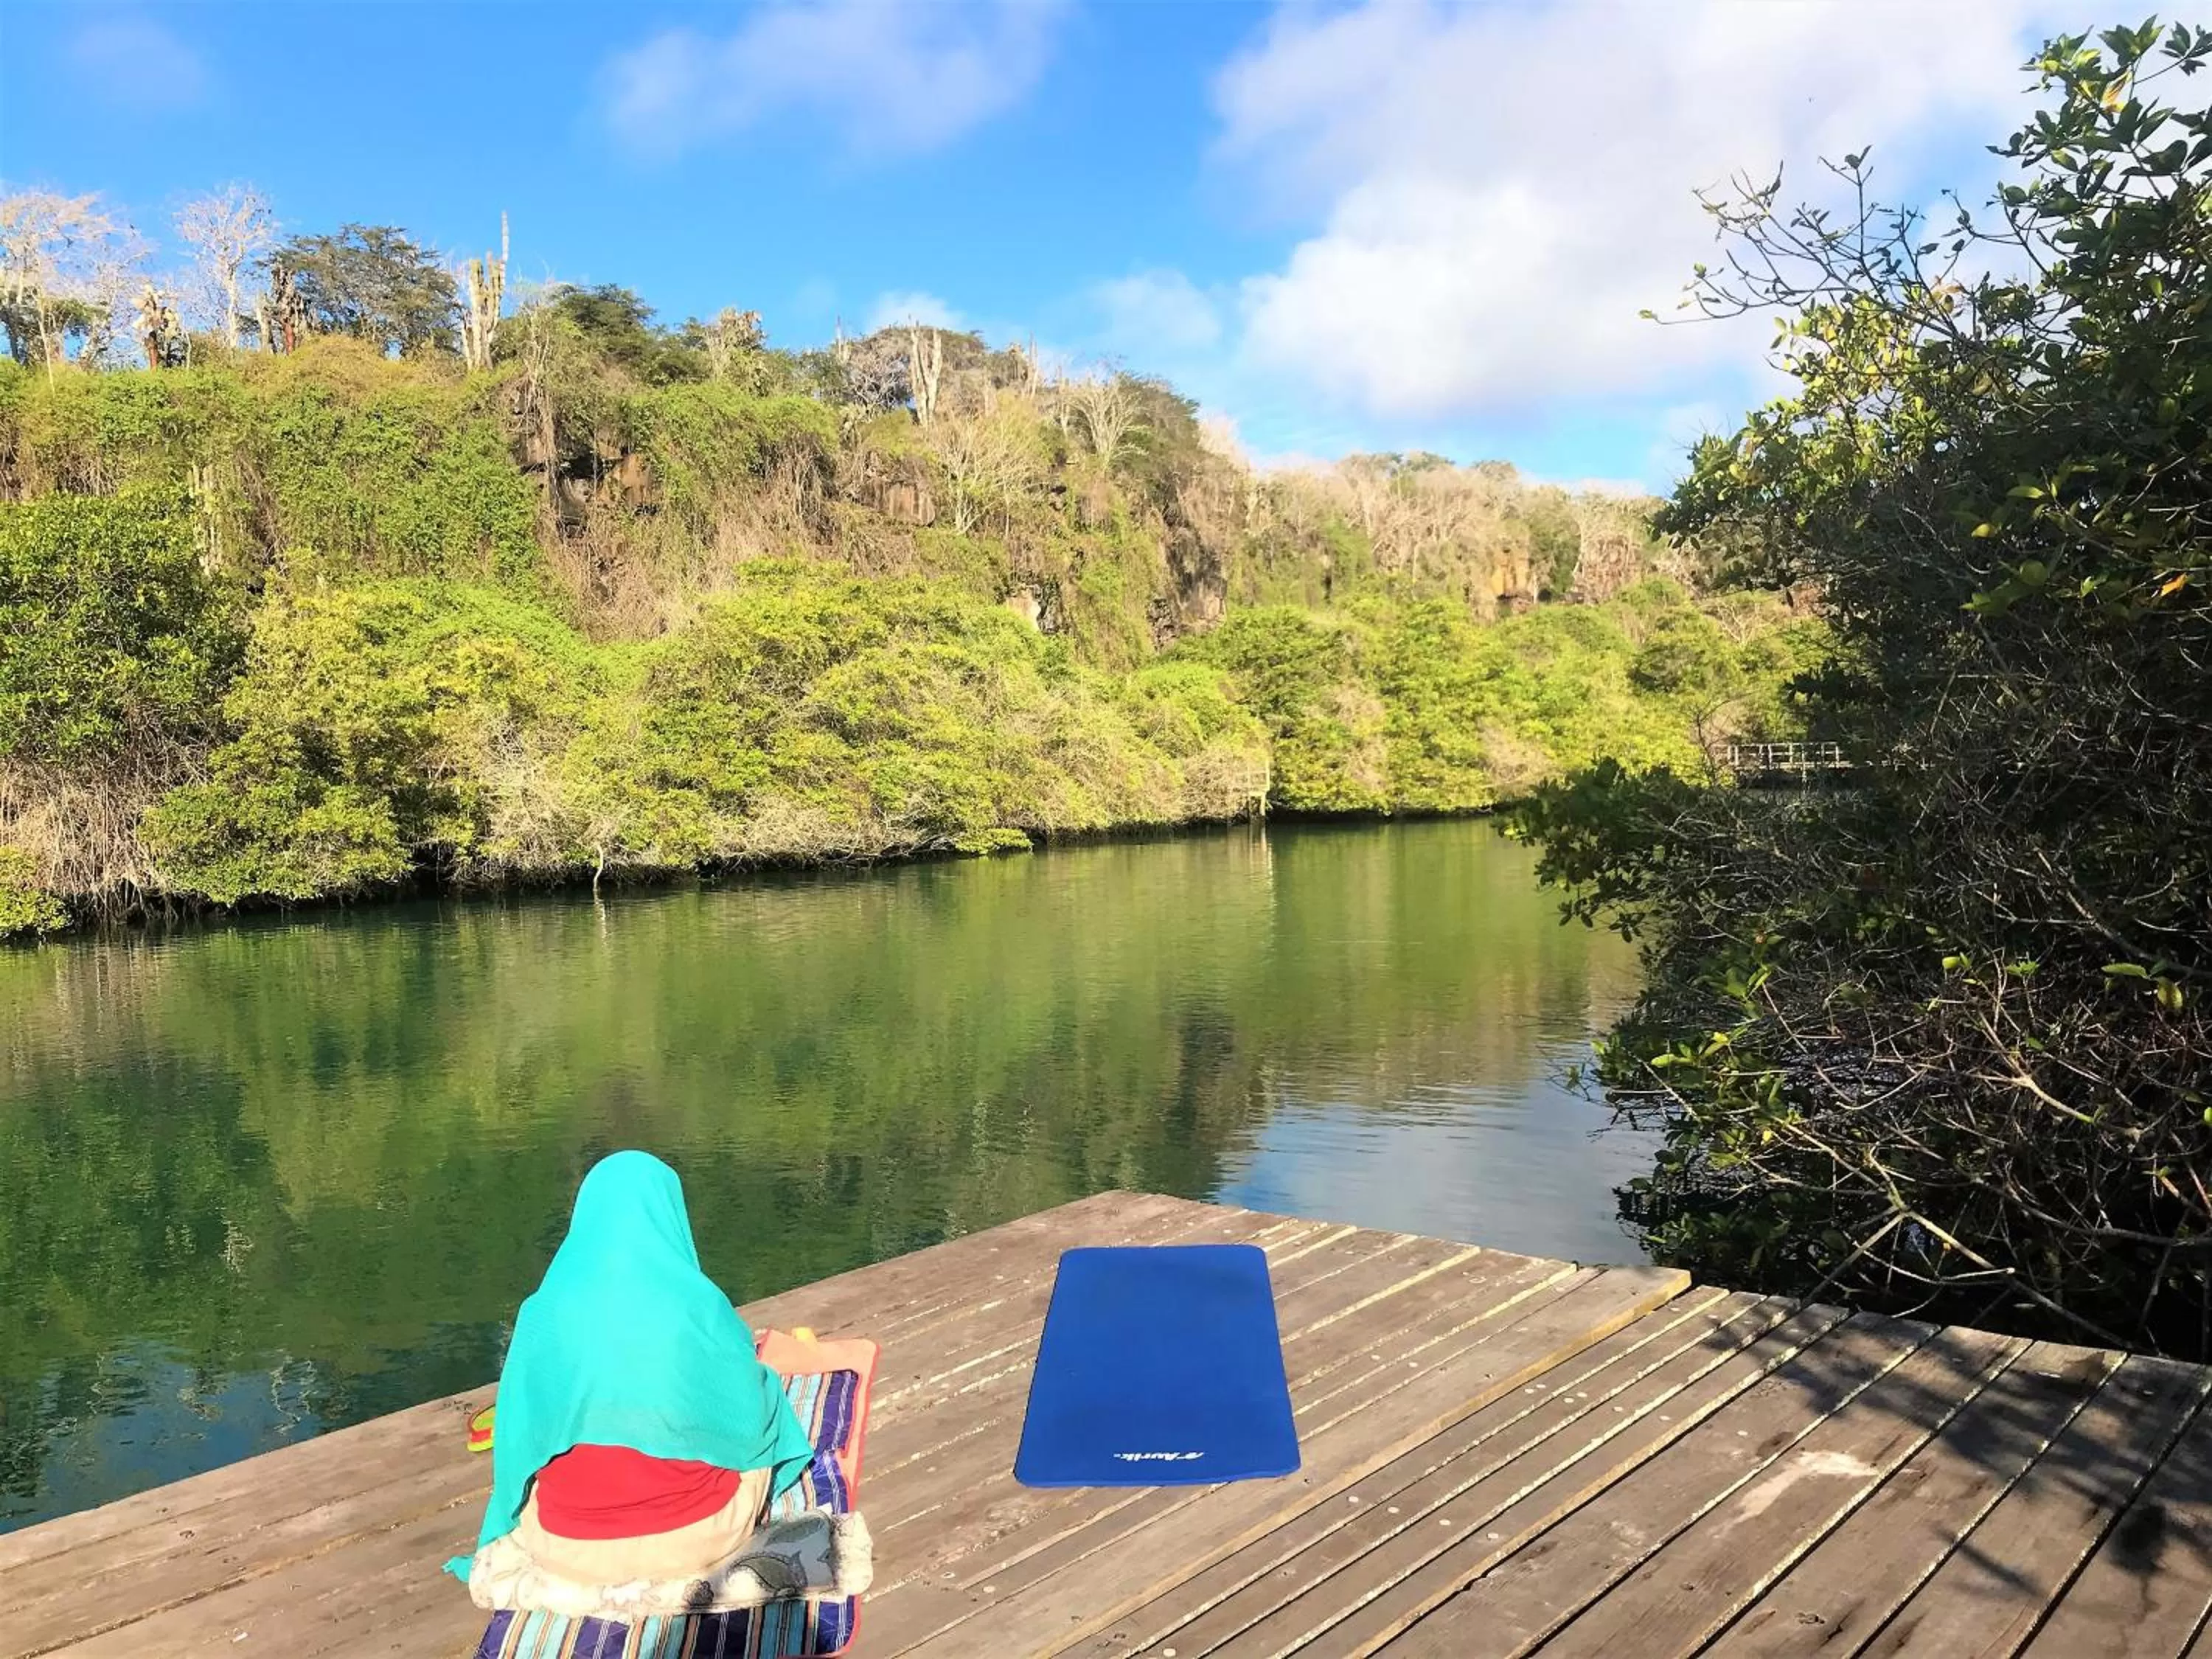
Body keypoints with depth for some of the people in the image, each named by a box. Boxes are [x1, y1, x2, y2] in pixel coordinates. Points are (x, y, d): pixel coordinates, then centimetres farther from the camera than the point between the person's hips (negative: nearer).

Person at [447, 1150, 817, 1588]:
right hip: (696, 1540, -2)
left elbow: (519, 1439, -1)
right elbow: (753, 1416, -3)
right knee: (755, 1440, 28)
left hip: (569, 1550, 2)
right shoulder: (702, 1307, -15)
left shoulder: (544, 1313, -12)